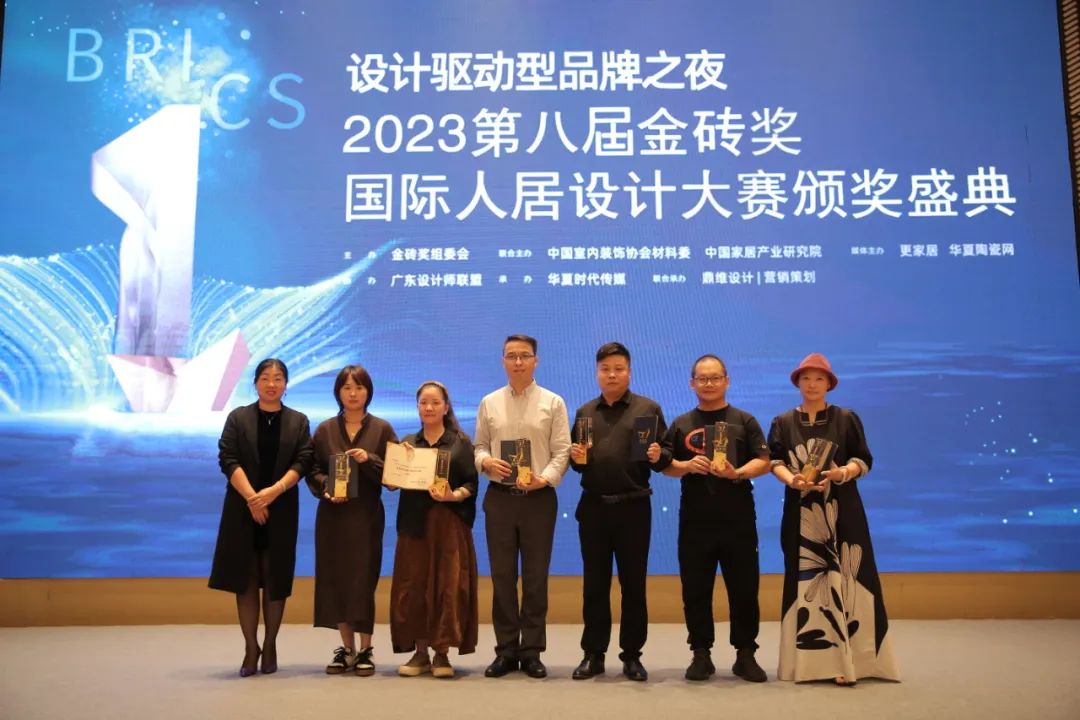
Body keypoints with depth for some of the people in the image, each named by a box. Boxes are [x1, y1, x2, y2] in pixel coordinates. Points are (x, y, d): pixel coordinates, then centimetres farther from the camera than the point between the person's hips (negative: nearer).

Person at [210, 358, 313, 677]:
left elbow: (302, 462, -2)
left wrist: (273, 491, -17)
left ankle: (270, 646, 14)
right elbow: (228, 459, -4)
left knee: (275, 579, 3)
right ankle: (251, 648, 8)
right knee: (245, 578, 0)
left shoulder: (298, 421, 8)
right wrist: (251, 498, -15)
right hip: (242, 508, 0)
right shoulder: (238, 418, 6)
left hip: (281, 509, 0)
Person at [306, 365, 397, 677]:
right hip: (332, 515, 2)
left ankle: (365, 650, 8)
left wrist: (369, 460, -17)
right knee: (335, 579, 3)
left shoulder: (381, 429, 3)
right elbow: (312, 471, 8)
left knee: (363, 580, -4)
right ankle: (346, 648, 17)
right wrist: (325, 489, -11)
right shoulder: (324, 430, 8)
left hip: (367, 515, -2)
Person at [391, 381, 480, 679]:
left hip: (449, 523, -2)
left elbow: (471, 484, 0)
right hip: (414, 523, 2)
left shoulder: (461, 442, 5)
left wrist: (453, 496, -18)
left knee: (448, 585, -4)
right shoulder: (408, 442, 13)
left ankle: (442, 653, 4)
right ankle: (420, 652, 9)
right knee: (414, 585, 0)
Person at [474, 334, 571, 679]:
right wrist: (486, 461, -11)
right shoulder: (489, 403, 8)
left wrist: (544, 479, -19)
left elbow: (561, 452, -3)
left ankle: (532, 651, 15)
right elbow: (479, 446, 11)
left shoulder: (553, 402, 1)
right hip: (499, 496, 2)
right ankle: (506, 650, 17)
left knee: (536, 577, 5)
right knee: (502, 576, 6)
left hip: (539, 497, -2)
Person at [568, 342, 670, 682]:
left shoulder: (648, 408, 2)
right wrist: (576, 457, -6)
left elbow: (667, 457, 0)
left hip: (633, 507, -3)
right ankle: (593, 654, 17)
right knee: (594, 583, 8)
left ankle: (632, 655, 16)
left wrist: (658, 457, -22)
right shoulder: (584, 412, 13)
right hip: (593, 507, 3)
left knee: (633, 583, 5)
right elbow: (575, 462, 16)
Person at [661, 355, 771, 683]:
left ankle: (745, 654, 15)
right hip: (695, 519, 1)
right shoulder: (681, 424, 11)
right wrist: (686, 466, -13)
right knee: (695, 589, 4)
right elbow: (665, 465, 8)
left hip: (738, 518, -1)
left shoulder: (744, 421, 7)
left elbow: (763, 462, 1)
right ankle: (701, 654, 15)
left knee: (744, 588, 3)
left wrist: (737, 473, -17)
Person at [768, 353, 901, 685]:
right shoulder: (783, 423, 9)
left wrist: (842, 474, -19)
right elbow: (775, 462, 1)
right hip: (801, 512, 1)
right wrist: (793, 480, -20)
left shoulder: (847, 419, 6)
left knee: (845, 579, -5)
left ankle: (850, 659, 1)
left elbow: (863, 460, 2)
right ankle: (811, 660, 5)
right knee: (805, 581, 0)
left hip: (842, 511, -1)